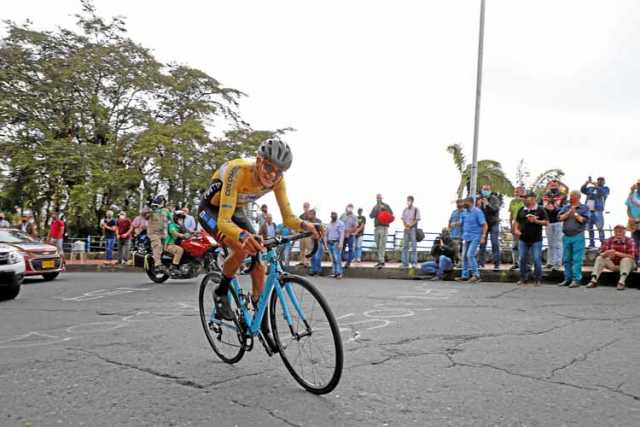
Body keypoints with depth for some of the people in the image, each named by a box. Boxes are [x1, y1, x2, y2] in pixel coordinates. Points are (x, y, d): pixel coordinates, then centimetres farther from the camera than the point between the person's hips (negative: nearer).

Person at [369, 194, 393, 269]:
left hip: (384, 227, -5)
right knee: (378, 246, 5)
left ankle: (381, 261, -19)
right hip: (376, 227, 5)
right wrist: (375, 209, -8)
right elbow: (371, 216, 7)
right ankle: (380, 261, 10)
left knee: (382, 245, -14)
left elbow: (391, 214, -6)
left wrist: (384, 208, -15)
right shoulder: (375, 207, 18)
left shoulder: (385, 205, 6)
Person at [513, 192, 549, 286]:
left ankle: (537, 279, 10)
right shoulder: (522, 210, 10)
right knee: (522, 259, 6)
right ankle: (523, 278, 17)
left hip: (536, 240, -4)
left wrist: (536, 221, -18)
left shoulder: (540, 210, -2)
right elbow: (517, 221, 18)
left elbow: (546, 222, -5)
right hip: (523, 239, 4)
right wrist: (516, 229, 1)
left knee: (537, 259, -3)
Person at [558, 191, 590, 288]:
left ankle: (576, 280, -6)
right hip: (566, 236, 5)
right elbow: (561, 218, 1)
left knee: (577, 259, -7)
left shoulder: (584, 208, 3)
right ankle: (568, 279, 16)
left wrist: (575, 213, -4)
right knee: (567, 259, 8)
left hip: (578, 236, -4)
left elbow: (583, 220, -7)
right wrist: (570, 211, -7)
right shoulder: (566, 207, 14)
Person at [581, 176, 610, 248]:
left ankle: (602, 243, -10)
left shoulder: (605, 188, 9)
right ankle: (591, 243, 13)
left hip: (598, 211, -4)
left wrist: (596, 186, -17)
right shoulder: (590, 188, 18)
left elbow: (603, 192, -12)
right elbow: (582, 190, 4)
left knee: (600, 228, -11)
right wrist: (586, 183, -9)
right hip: (588, 211, 4)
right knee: (590, 228, 7)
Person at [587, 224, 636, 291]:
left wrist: (616, 253, -34)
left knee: (626, 259, -33)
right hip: (613, 264, 4)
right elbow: (601, 254, -11)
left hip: (627, 265, -4)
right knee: (599, 258, -14)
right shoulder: (609, 241, -4)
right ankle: (593, 280, -24)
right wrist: (606, 253, -36)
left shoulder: (630, 241, -14)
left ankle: (622, 282, -42)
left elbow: (632, 256, -24)